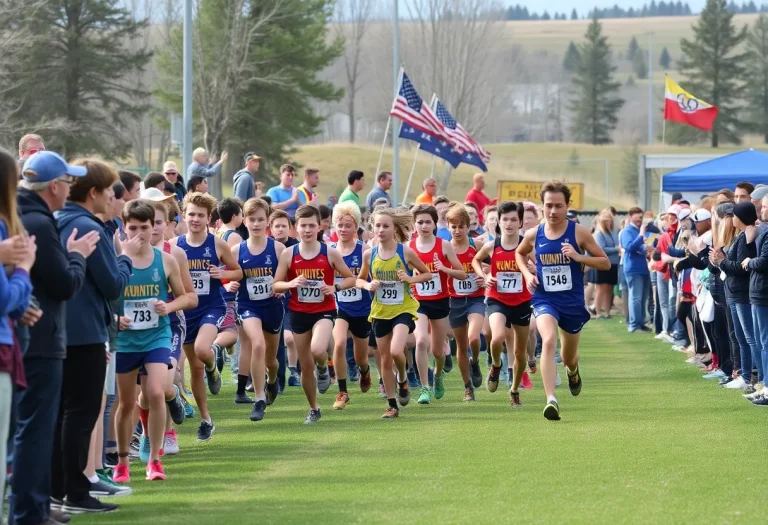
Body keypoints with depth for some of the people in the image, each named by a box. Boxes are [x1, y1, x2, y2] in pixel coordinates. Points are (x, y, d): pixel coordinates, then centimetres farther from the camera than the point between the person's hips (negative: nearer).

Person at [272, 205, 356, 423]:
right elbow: (275, 285, 2)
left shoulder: (330, 253, -5)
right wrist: (291, 284, -19)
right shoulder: (288, 255, -2)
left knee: (317, 350, -31)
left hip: (324, 311, -2)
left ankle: (324, 369, 7)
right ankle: (314, 409, 26)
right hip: (298, 313, 2)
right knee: (305, 366, 7)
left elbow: (351, 278, 4)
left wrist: (335, 287, -15)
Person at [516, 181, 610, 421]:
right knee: (548, 340, -30)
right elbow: (519, 253, 22)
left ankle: (573, 371, 57)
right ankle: (551, 400, -34)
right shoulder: (534, 235, -1)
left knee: (569, 357, 16)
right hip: (544, 300, -1)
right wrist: (527, 274, 3)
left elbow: (605, 263, -2)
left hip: (573, 302, 1)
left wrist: (579, 257, -18)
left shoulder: (579, 232, -7)